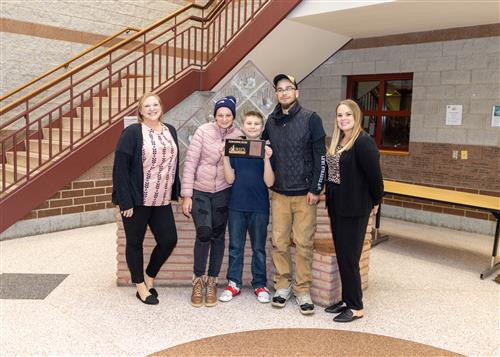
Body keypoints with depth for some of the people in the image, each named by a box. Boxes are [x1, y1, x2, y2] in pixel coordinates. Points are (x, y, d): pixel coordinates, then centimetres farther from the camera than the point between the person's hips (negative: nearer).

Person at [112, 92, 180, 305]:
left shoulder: (170, 131, 9)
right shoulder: (132, 132, -9)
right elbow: (120, 168, -13)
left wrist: (175, 192, 11)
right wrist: (125, 201, -17)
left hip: (162, 200, 6)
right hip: (137, 200, -5)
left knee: (169, 240, 6)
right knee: (135, 242, 8)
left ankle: (149, 277, 29)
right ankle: (141, 287, 25)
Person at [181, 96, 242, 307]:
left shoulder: (238, 136, -2)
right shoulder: (203, 131, -10)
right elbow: (190, 162, -10)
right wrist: (186, 195, -11)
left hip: (223, 193, 2)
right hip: (199, 191, -2)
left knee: (218, 236, 7)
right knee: (204, 233, -14)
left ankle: (211, 283, 23)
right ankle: (198, 280, 8)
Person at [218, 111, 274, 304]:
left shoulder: (267, 149, -1)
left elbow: (269, 182, -8)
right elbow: (230, 179, -2)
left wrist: (266, 159, -20)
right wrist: (225, 157, -13)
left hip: (259, 207, -1)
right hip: (237, 205, 1)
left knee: (259, 248, 9)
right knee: (235, 247, 9)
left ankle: (260, 285, 22)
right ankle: (233, 284, 21)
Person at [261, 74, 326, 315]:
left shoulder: (311, 119, -4)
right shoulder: (271, 121, 8)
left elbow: (320, 157, -6)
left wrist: (315, 189, -11)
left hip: (304, 194, -3)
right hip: (279, 193, 3)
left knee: (303, 244, 1)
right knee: (279, 242, 7)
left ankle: (303, 290, 14)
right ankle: (283, 285, 22)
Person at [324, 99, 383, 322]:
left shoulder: (363, 142, -17)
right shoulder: (338, 141, 10)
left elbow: (374, 175, -16)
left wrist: (375, 201, -5)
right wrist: (328, 196, 10)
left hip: (354, 208, -8)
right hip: (336, 205, 8)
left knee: (349, 257, -1)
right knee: (341, 255, 15)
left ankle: (356, 307, 14)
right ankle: (347, 300, 28)